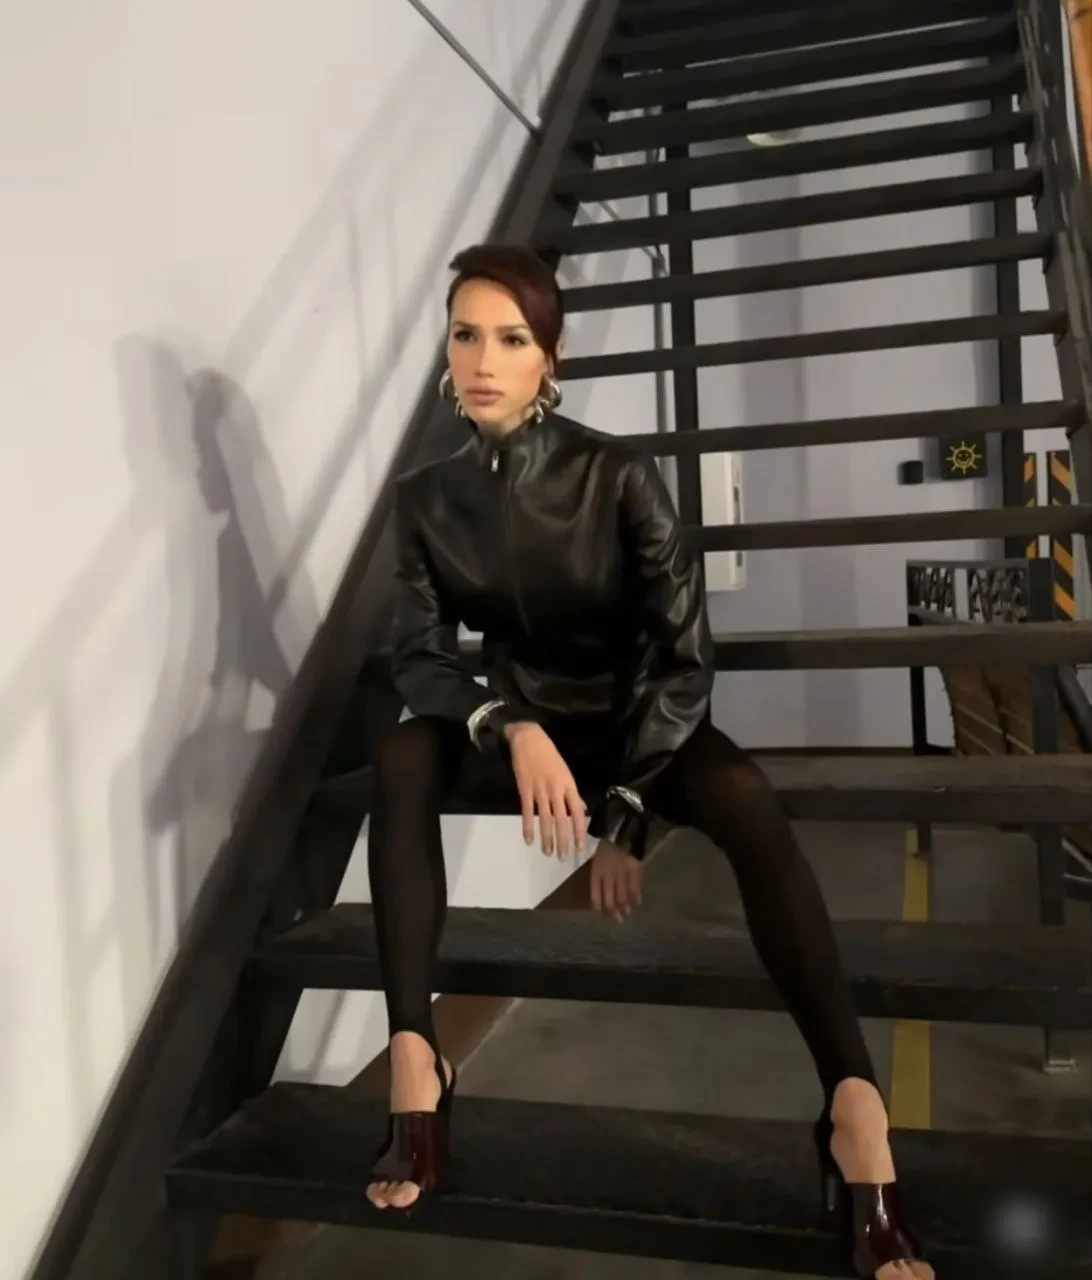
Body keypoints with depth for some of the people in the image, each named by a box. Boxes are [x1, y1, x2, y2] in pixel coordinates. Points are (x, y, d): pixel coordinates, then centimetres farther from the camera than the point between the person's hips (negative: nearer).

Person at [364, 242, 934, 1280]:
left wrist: (624, 816, -22)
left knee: (747, 801, -34)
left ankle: (854, 1107, -36)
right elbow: (419, 658, -10)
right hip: (521, 720, 3)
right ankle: (413, 1063, -29)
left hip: (641, 720, -2)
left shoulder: (617, 476, -16)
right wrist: (513, 730, -32)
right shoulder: (427, 498, -6)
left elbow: (686, 656, -16)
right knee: (402, 757, -28)